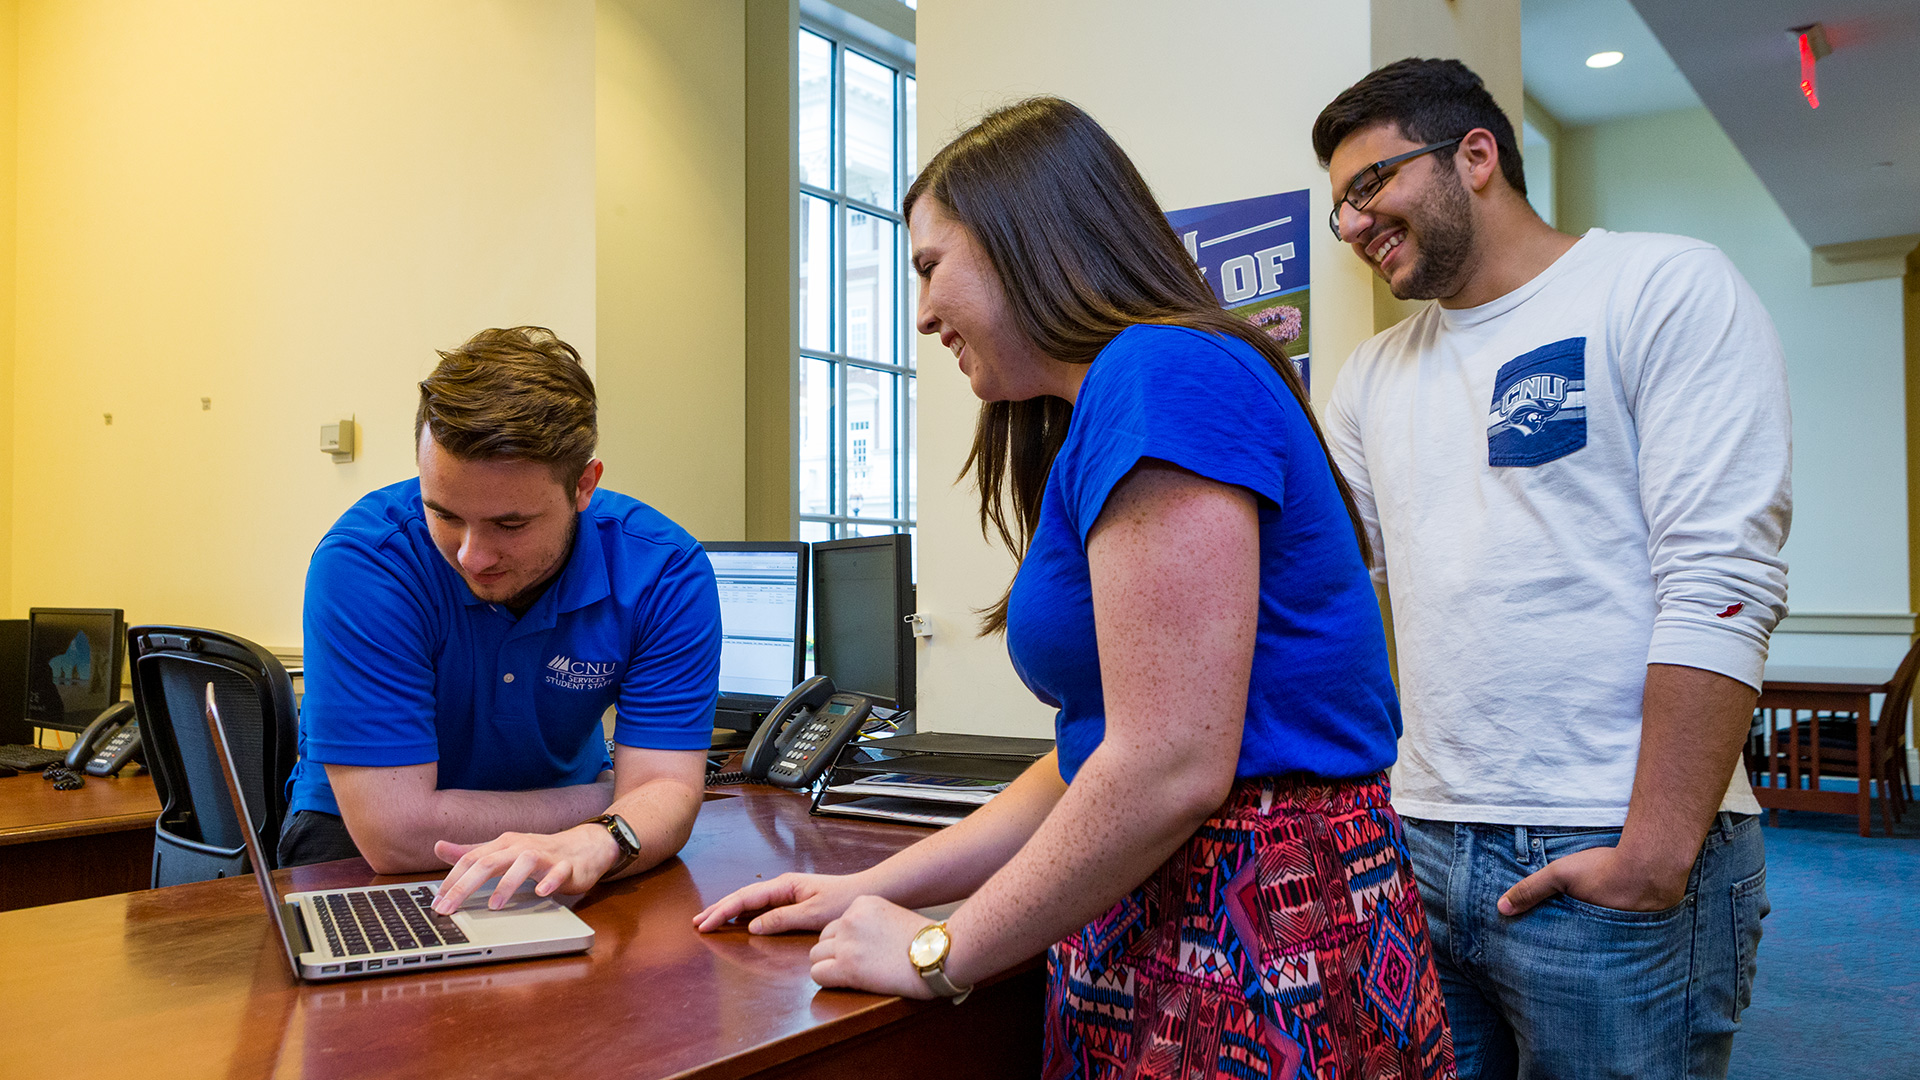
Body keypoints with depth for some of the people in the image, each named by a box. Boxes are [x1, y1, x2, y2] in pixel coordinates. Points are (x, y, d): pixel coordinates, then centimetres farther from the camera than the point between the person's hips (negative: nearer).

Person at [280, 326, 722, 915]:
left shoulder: (666, 572, -18)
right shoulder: (363, 562, -26)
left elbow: (664, 787, -22)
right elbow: (395, 832, -28)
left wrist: (591, 844, -45)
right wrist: (614, 804, -20)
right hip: (356, 842, -2)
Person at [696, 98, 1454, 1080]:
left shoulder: (1162, 373, -17)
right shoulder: (1098, 424, 14)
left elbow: (1171, 770, -23)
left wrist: (939, 954, -11)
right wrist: (878, 888, 11)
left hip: (1258, 970, -9)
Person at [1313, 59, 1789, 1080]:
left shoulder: (1669, 290, -4)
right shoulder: (1374, 374, 14)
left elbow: (1719, 586, -13)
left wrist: (1654, 861, -18)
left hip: (1608, 859, -5)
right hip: (1417, 844, 6)